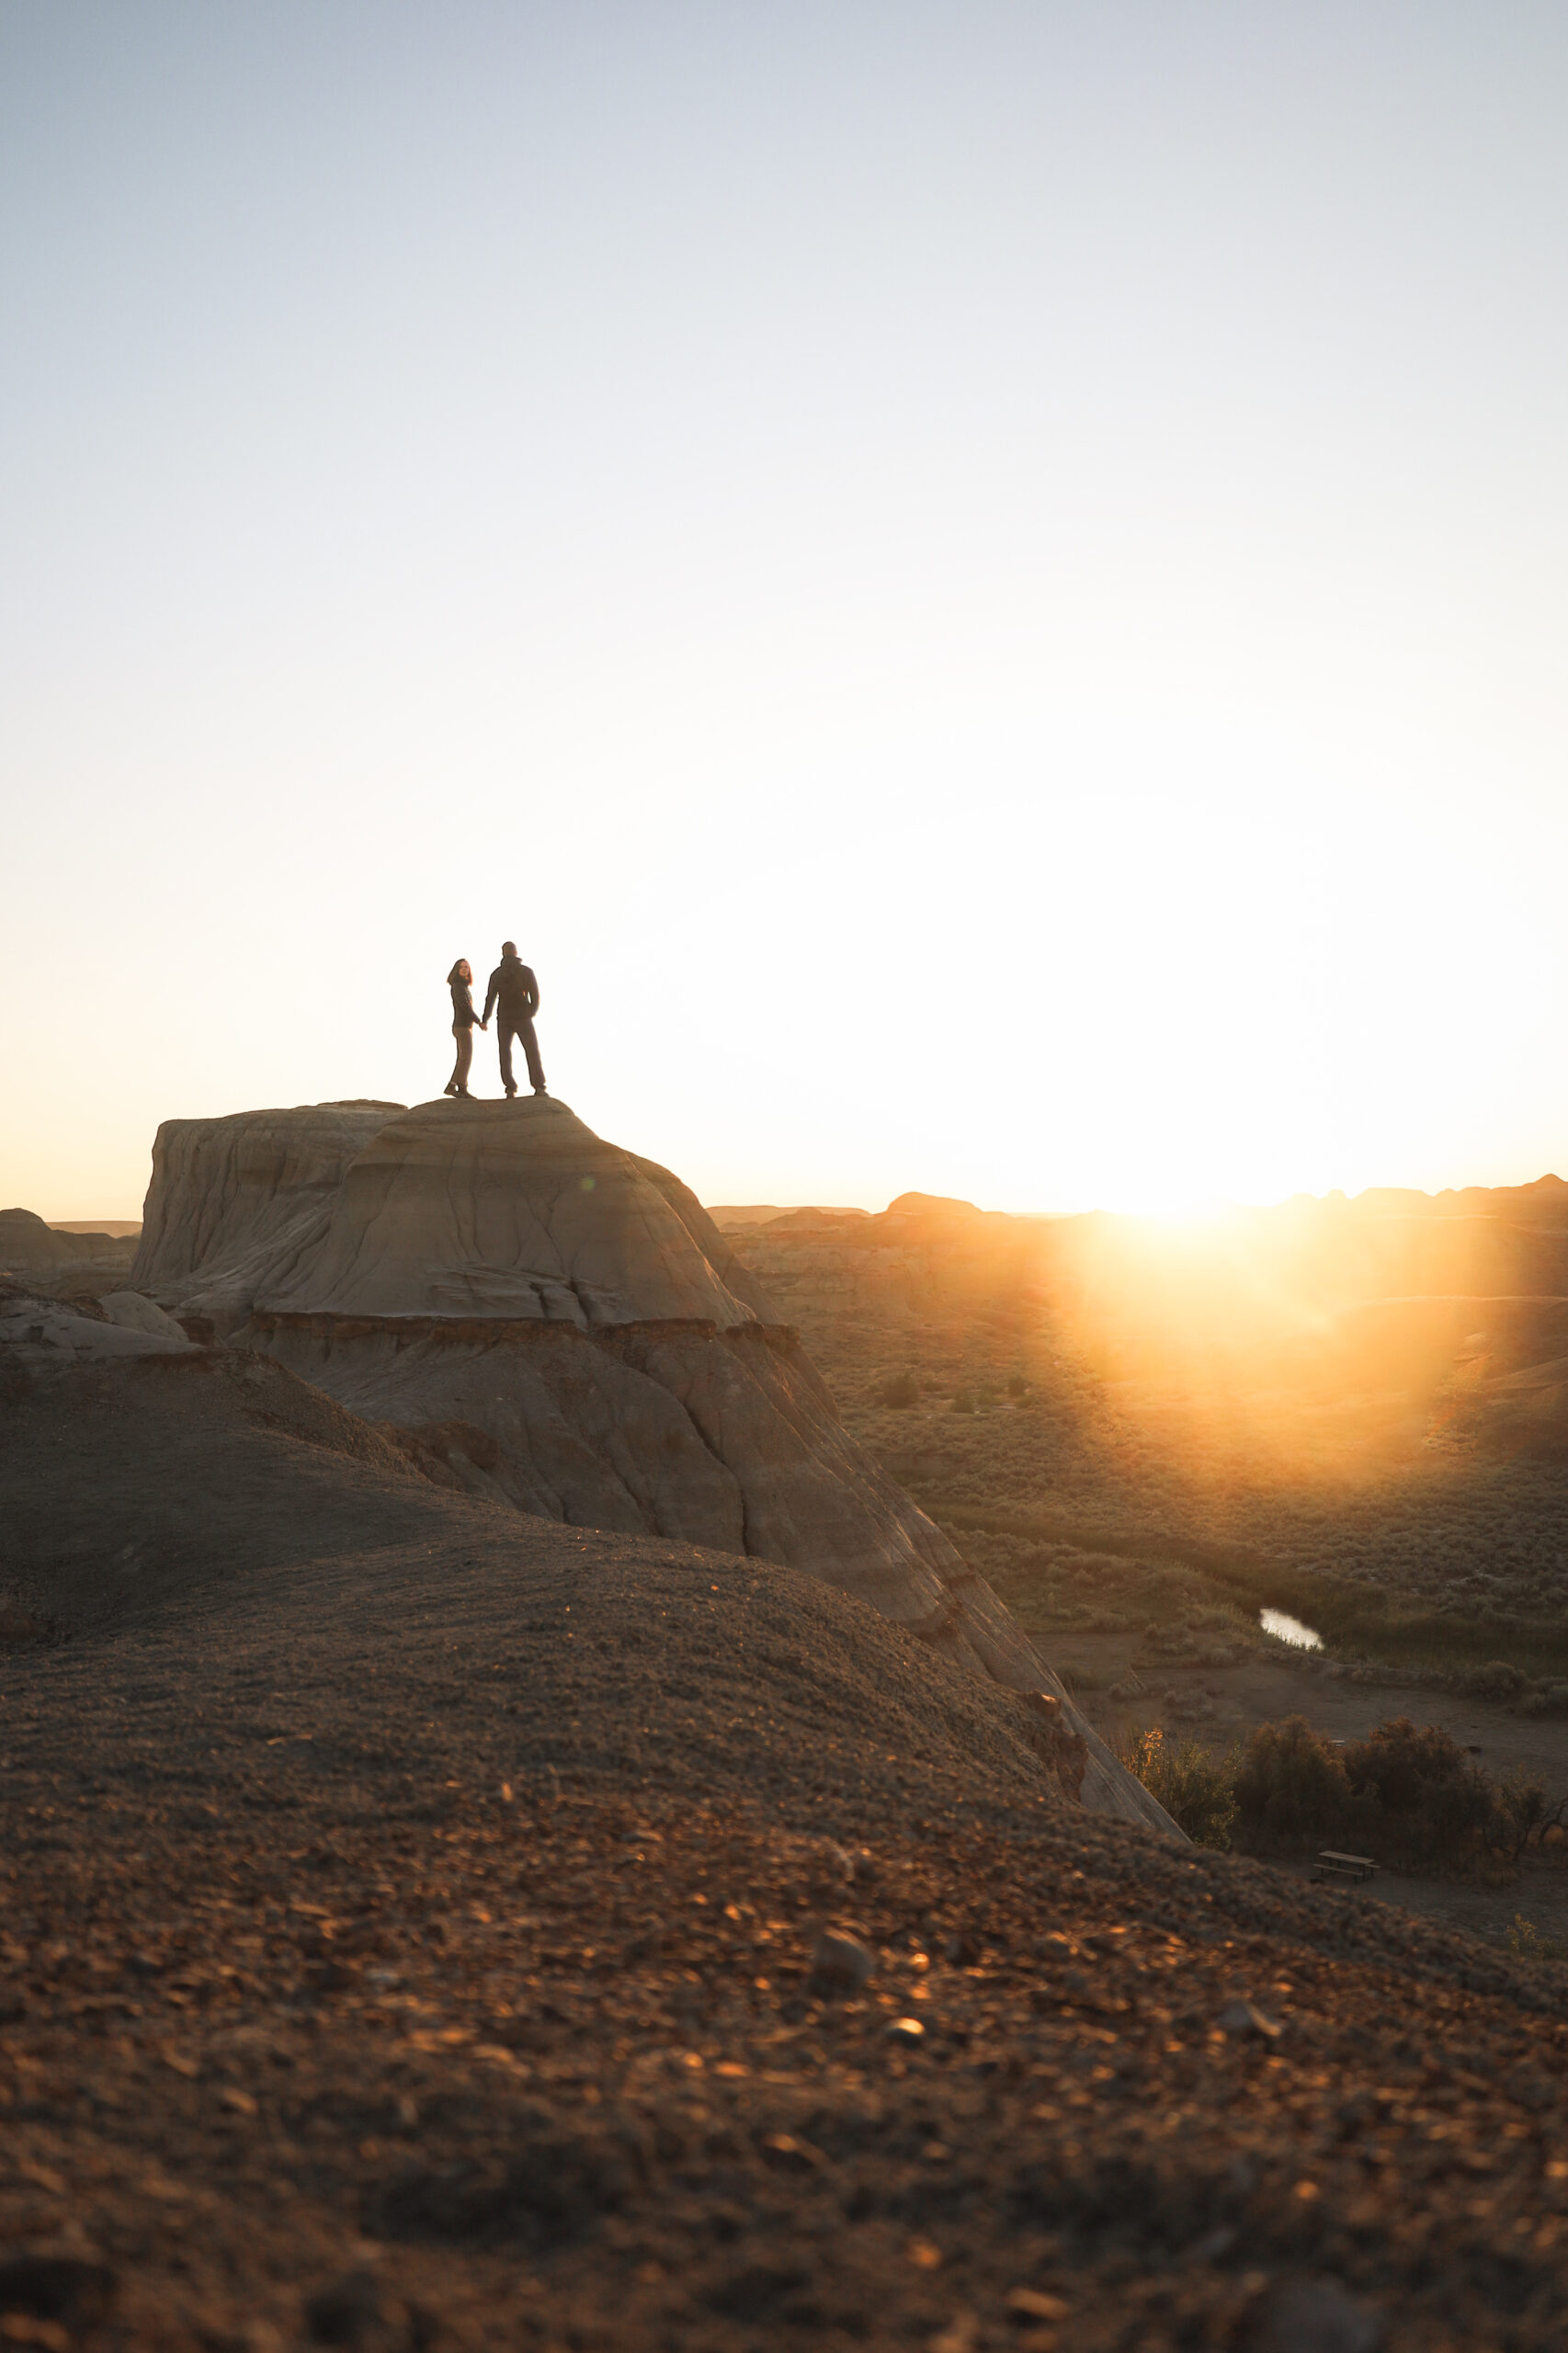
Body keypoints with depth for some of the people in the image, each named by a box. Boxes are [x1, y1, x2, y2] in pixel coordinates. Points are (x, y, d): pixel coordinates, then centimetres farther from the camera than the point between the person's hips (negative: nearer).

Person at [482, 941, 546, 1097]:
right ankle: (538, 1087, -4)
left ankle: (510, 1089, -1)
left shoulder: (496, 974, 4)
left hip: (504, 1019, 2)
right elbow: (535, 995, -4)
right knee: (532, 1052, 4)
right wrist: (531, 1012, 12)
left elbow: (490, 998, 3)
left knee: (505, 1054, 8)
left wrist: (485, 1020, 10)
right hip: (523, 1018, -2)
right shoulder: (526, 971, -2)